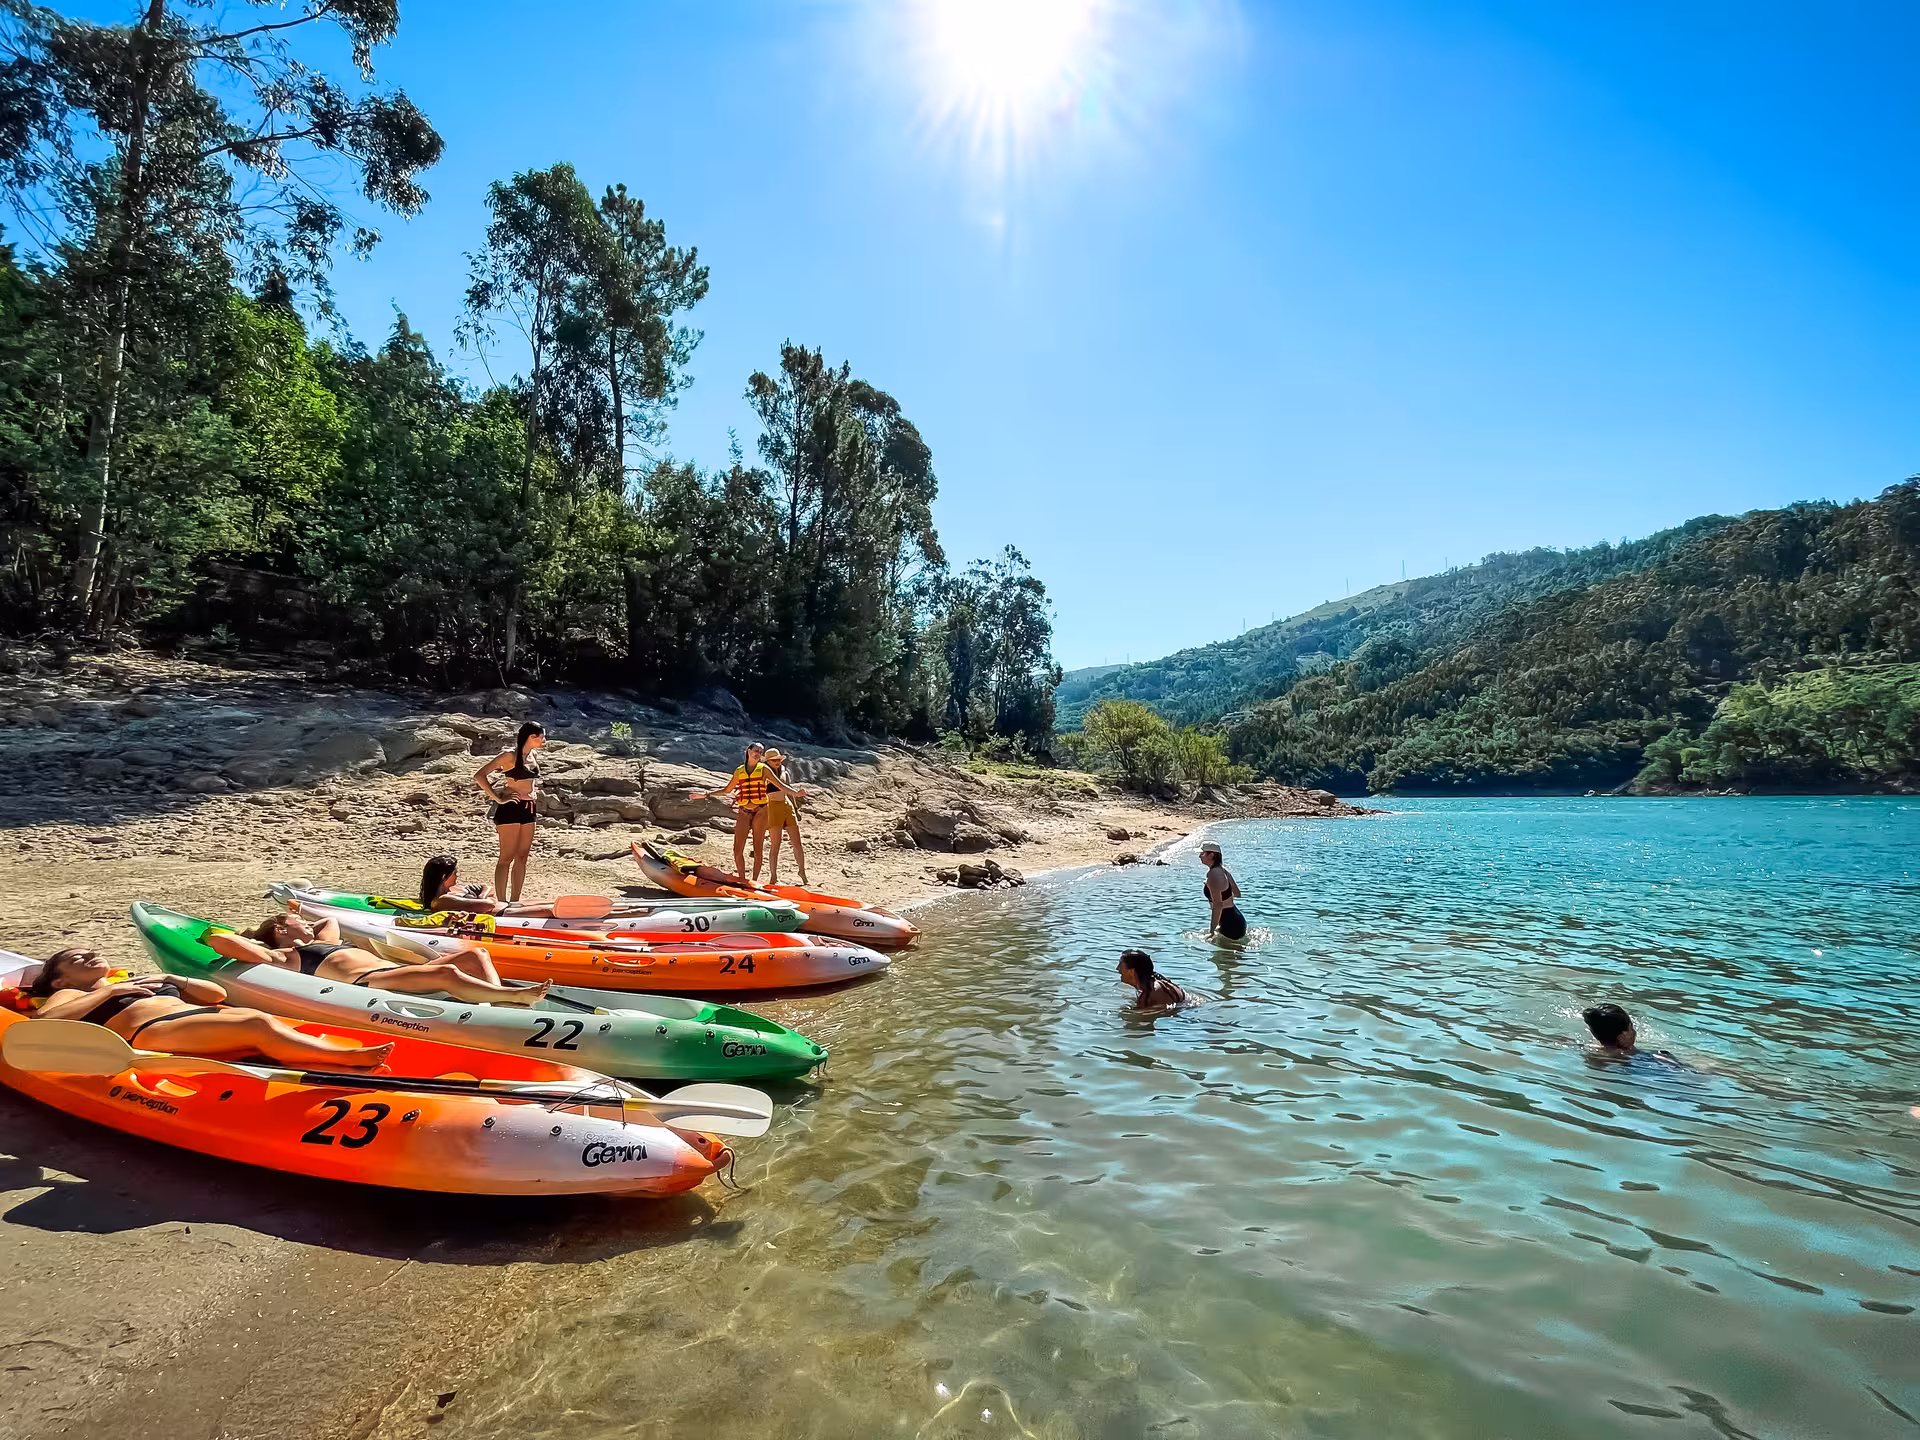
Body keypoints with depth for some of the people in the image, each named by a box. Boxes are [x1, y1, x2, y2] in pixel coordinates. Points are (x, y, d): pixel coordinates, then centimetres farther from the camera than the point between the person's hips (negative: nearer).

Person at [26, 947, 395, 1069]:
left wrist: (167, 978, 22)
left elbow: (216, 992, 33)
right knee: (257, 1024, -33)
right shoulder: (68, 996, 28)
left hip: (203, 1018, 5)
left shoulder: (142, 982, 40)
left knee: (272, 1028, -28)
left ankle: (361, 1079, -50)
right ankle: (349, 1057, -48)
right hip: (153, 1033, -5)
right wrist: (109, 991, 6)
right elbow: (42, 1019, 3)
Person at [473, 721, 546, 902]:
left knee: (522, 856, 10)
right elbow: (479, 775, -17)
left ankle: (514, 901, 17)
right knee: (507, 857, -3)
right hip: (510, 810, -8)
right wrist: (498, 798, -17)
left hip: (527, 810, 8)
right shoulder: (510, 755, -12)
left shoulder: (531, 755, 10)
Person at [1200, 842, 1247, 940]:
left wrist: (1212, 930, -21)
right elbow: (1237, 894, 18)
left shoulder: (1213, 874, -21)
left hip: (1231, 926, -9)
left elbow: (1218, 905, -25)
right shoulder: (1223, 869, 8)